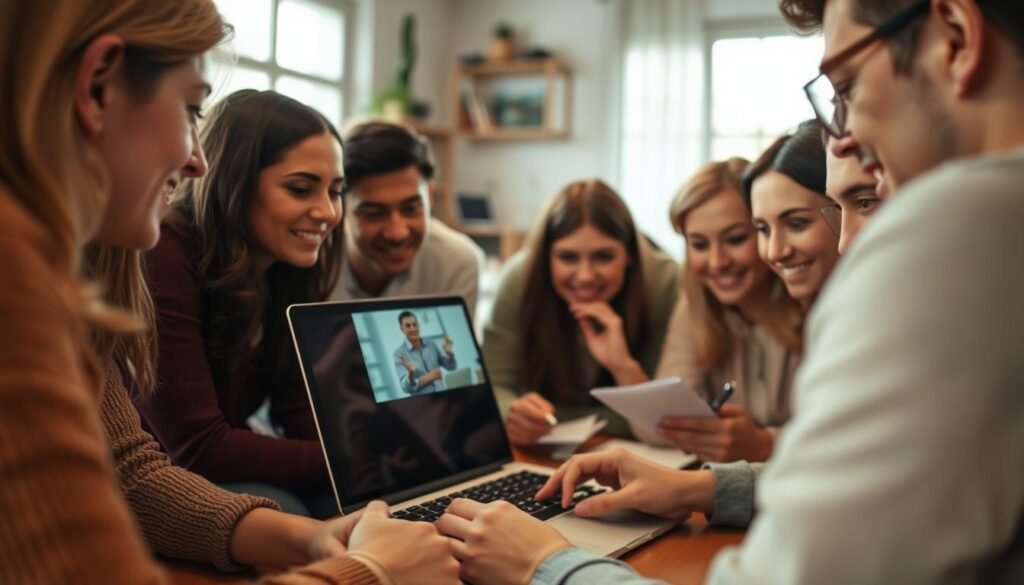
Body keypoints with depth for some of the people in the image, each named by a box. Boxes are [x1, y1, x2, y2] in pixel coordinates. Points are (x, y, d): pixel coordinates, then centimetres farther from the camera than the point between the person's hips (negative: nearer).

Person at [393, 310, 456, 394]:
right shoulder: (399, 353, -4)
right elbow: (406, 387, -10)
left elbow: (450, 367, 14)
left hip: (442, 395, 2)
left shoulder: (431, 344, 7)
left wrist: (448, 353, -4)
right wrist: (411, 374, -28)